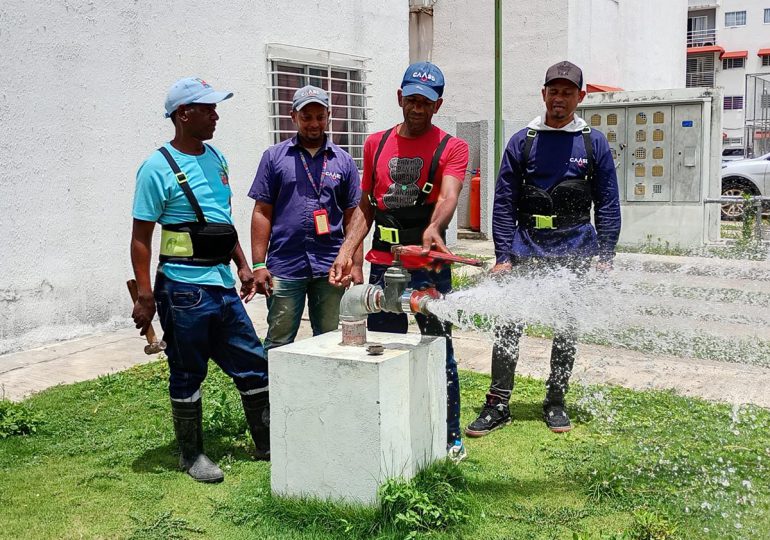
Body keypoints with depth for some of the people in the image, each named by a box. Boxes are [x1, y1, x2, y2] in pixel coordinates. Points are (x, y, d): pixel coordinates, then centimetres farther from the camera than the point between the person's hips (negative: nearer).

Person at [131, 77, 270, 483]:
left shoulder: (216, 159, 12)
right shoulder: (158, 168, -10)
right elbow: (141, 237, -11)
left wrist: (242, 266, 17)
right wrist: (144, 296, -15)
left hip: (223, 286, 7)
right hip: (184, 290, -7)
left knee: (253, 365, 10)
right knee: (188, 376, 6)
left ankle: (268, 445, 24)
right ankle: (191, 454, 23)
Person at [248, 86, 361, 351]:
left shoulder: (344, 161, 9)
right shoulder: (274, 157, 5)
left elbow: (351, 218, 9)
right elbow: (262, 213, 3)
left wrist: (357, 266, 1)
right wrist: (259, 264, -4)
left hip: (331, 268, 2)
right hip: (284, 266, -1)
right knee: (277, 345, 5)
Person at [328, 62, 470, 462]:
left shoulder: (451, 147, -1)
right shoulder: (376, 144, 12)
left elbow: (448, 195, -20)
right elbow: (366, 207, 15)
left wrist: (433, 228, -41)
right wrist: (346, 252, 2)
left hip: (429, 266, -4)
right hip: (383, 265, 4)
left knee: (439, 351, 3)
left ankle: (451, 437, 15)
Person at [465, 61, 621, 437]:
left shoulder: (594, 143, 6)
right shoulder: (522, 142, 5)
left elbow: (607, 204, 5)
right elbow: (504, 203, 3)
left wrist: (605, 256, -3)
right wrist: (503, 256, -4)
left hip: (574, 253, 1)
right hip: (526, 250, 0)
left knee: (566, 330, 9)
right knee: (508, 327, -5)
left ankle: (555, 402, 23)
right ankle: (497, 405, 4)